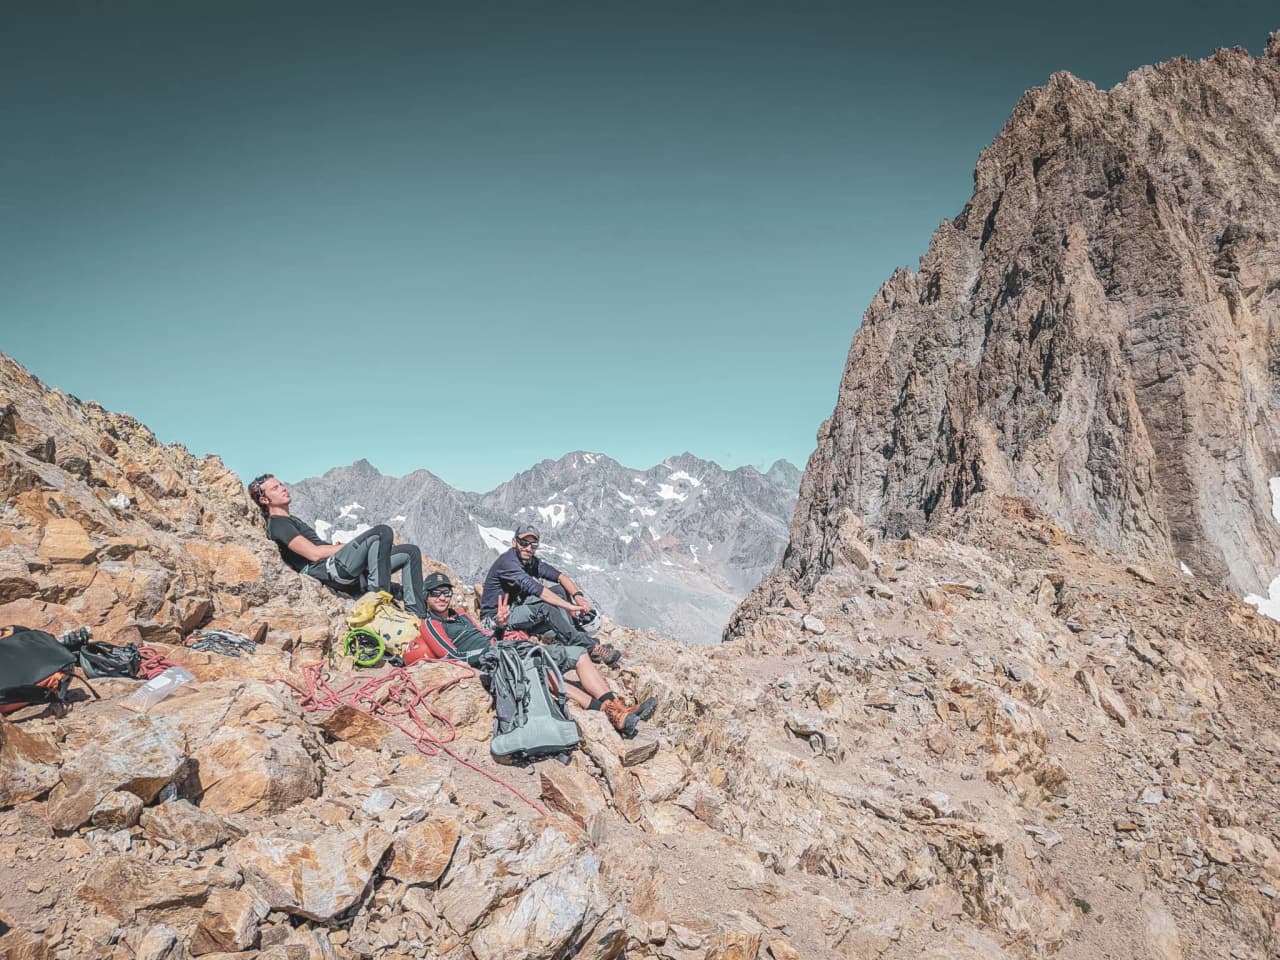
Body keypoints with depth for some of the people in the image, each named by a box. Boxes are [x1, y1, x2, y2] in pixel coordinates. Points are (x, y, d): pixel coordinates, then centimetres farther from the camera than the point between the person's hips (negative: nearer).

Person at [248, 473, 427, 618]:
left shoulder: (291, 521, 32)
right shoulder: (277, 524, -1)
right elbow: (314, 553, -12)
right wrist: (349, 545, -6)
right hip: (332, 568, -10)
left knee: (410, 552, 4)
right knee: (382, 532, -27)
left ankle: (416, 613, -6)